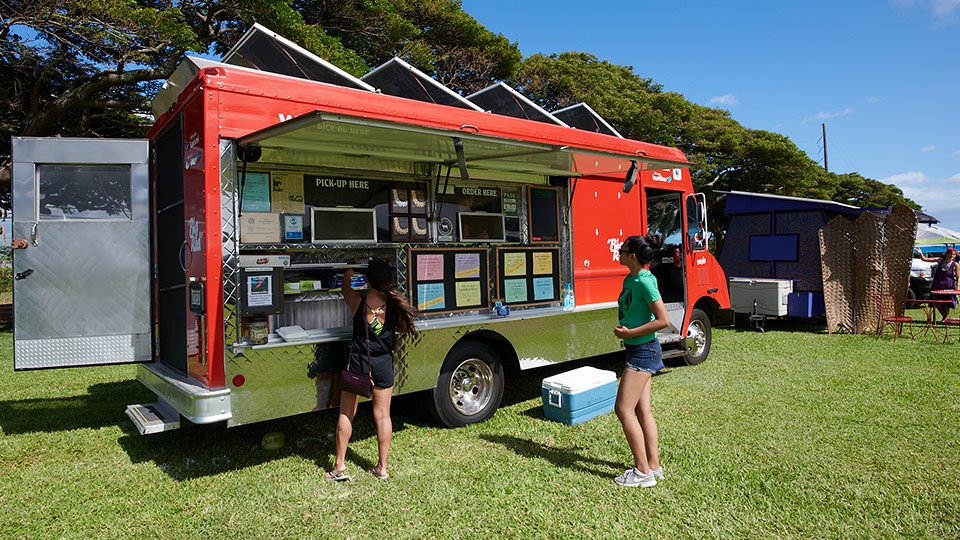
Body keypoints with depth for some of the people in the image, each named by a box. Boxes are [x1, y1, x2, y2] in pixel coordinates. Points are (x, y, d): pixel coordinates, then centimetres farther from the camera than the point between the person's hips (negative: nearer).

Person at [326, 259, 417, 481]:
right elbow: (406, 328, 5)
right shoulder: (395, 303, -10)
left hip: (358, 362, -1)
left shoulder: (358, 300, -11)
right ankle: (382, 467, 17)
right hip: (384, 363, 2)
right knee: (383, 415, 9)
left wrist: (348, 271, 29)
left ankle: (340, 465, 15)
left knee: (346, 413, 11)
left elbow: (345, 287, 11)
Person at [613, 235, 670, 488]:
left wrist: (630, 333, -19)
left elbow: (663, 320, -22)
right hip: (639, 351, 10)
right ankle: (654, 466, 20)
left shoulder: (645, 282, -19)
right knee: (643, 410, 12)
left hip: (643, 351, -10)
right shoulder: (630, 280, 10)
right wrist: (624, 331, 8)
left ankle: (643, 472, 0)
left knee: (623, 409, -8)